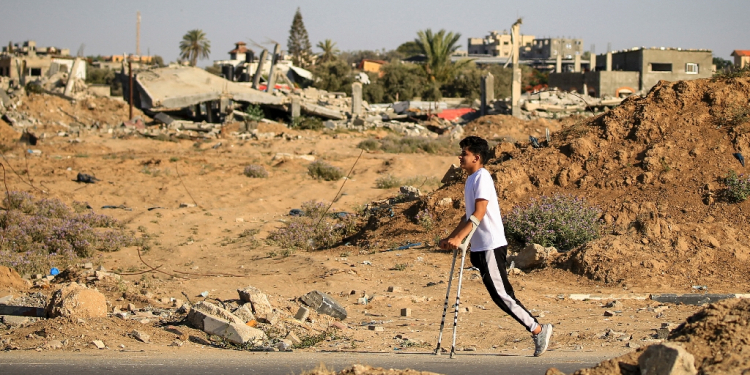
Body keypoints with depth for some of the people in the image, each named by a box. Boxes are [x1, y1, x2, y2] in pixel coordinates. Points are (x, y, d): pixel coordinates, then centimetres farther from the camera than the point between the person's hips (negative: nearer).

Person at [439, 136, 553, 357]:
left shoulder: (482, 177, -12)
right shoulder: (471, 179, 17)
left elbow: (479, 212, -21)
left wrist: (459, 238, -28)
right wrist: (450, 238, 21)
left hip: (491, 246, -9)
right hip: (480, 247, 9)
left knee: (501, 294, -9)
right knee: (500, 295, 6)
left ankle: (538, 330, -3)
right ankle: (538, 330, 9)